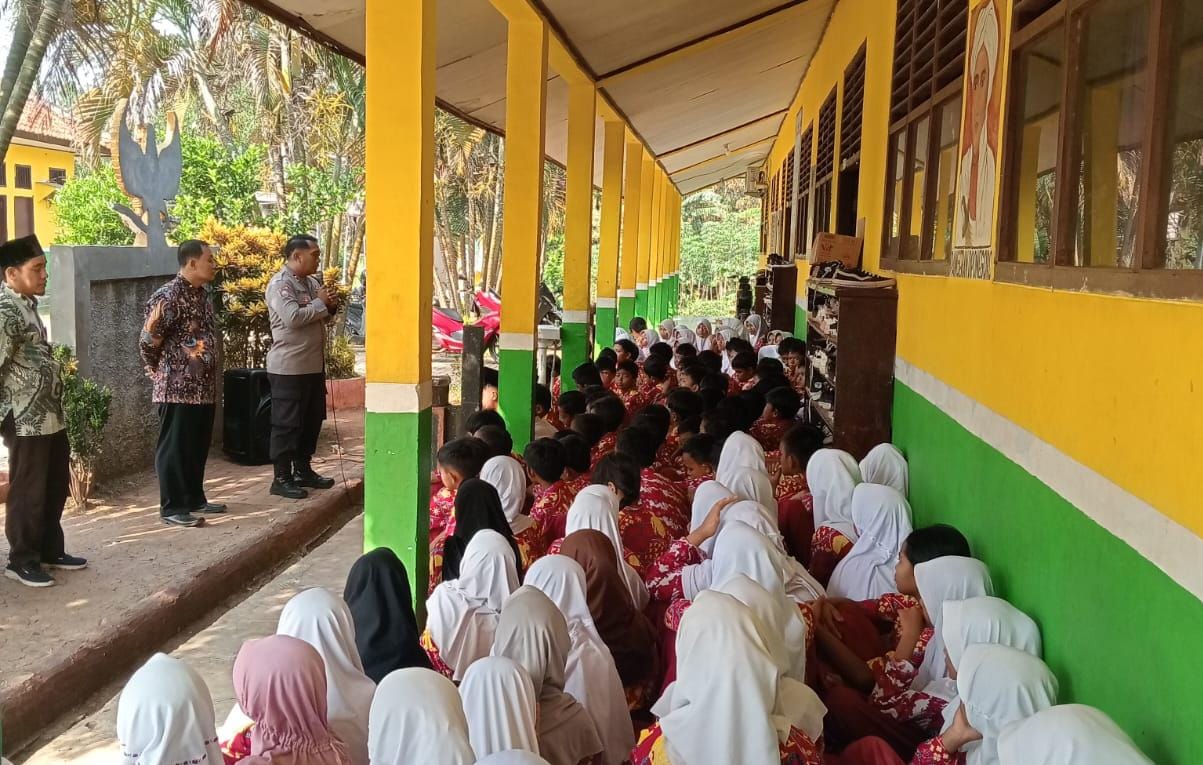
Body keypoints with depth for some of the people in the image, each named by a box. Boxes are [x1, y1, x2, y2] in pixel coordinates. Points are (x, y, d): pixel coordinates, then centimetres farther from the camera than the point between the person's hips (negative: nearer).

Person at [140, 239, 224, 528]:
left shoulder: (203, 294, 12)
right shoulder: (168, 296, -16)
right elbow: (147, 342, -17)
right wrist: (162, 372, -3)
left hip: (204, 387, 8)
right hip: (177, 388, -8)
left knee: (198, 447, 16)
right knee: (175, 448, 0)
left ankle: (195, 498, 28)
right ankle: (172, 507, 8)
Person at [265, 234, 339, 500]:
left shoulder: (311, 282, 13)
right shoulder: (280, 284, -14)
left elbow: (322, 317, 22)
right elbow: (292, 318, -27)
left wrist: (330, 306, 0)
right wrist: (320, 303, -14)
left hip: (313, 365, 9)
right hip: (289, 367, -9)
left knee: (312, 420, 15)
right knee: (286, 424, -2)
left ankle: (303, 471, 27)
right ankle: (282, 479, 5)